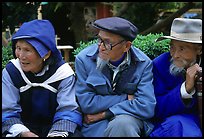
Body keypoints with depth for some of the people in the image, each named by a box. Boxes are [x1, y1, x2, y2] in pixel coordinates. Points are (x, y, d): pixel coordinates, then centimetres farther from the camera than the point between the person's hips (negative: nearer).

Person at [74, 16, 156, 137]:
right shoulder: (84, 59, -8)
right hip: (96, 127, 0)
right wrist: (125, 98, -10)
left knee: (122, 124, -33)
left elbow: (146, 107, -15)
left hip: (129, 118, 0)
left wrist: (104, 114, -15)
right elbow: (87, 104, -10)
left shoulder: (143, 64, -8)